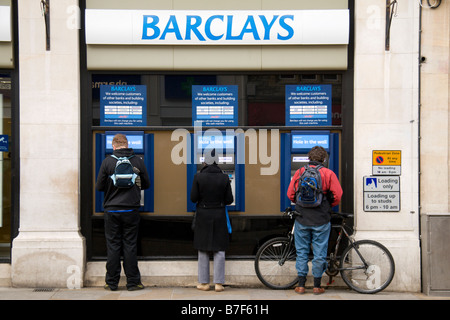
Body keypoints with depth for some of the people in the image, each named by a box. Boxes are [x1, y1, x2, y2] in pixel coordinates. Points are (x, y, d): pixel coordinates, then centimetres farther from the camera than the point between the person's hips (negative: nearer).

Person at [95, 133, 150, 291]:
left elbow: (99, 186, -1)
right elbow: (146, 184, 8)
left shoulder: (108, 161, -5)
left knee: (113, 246, 6)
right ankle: (133, 282, 9)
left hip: (112, 210, -1)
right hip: (131, 210, 1)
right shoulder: (138, 161, -2)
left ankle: (112, 282, 11)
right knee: (130, 246, 6)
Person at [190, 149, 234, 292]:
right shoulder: (224, 178, -5)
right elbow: (229, 200, -2)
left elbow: (193, 198, -7)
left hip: (203, 216, -1)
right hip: (219, 216, 1)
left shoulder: (199, 177, -9)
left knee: (203, 251, 9)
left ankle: (204, 283, 12)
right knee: (219, 250, 6)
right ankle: (219, 283, 4)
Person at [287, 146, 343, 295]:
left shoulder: (299, 172, 3)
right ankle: (317, 286, 11)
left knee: (301, 252, 10)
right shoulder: (328, 173, -4)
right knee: (319, 252, 6)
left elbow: (290, 194, 4)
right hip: (321, 220, -2)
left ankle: (301, 285, 12)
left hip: (302, 219, 2)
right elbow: (337, 196, -6)